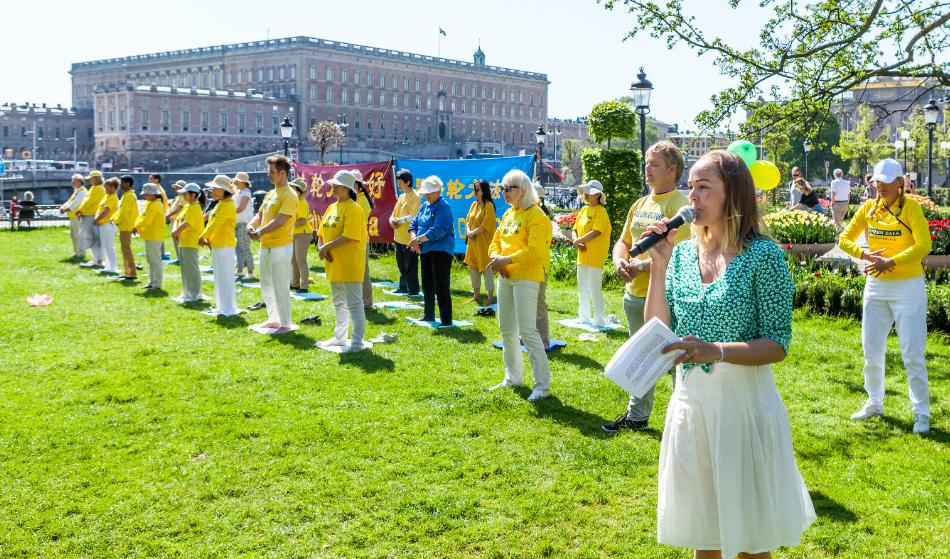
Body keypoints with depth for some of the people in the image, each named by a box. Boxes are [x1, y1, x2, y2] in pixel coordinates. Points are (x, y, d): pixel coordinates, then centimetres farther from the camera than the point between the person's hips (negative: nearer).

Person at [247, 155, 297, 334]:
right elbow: (260, 215, 19)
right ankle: (274, 319, 28)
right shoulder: (270, 194, 15)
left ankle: (285, 324, 4)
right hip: (265, 246, 10)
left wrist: (260, 232, -25)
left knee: (280, 287, -5)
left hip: (280, 246, -9)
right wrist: (251, 225, -1)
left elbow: (280, 221, -22)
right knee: (266, 286, 17)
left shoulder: (289, 195, -13)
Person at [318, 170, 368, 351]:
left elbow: (348, 237, -22)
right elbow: (323, 233, 16)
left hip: (350, 265, -9)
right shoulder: (332, 207, 13)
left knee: (354, 304, -4)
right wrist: (323, 249, -2)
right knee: (339, 303, 19)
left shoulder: (353, 208, -13)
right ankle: (340, 337, 31)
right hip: (334, 264, 9)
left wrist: (327, 247, -16)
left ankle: (357, 342, 2)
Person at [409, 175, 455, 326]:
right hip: (425, 251, 9)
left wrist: (418, 239, -20)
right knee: (427, 286, 17)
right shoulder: (424, 206, 13)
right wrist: (413, 238, -8)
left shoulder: (443, 207, -13)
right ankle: (428, 316, 31)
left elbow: (438, 231, -23)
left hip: (441, 251, -9)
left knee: (441, 287, -9)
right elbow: (414, 224, 12)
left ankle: (446, 321, -4)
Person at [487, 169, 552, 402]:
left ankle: (543, 385, -3)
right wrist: (496, 258, -5)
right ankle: (512, 378, 28)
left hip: (526, 277, -9)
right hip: (505, 276, 9)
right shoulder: (508, 214, 15)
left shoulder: (535, 215, -12)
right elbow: (496, 241, 16)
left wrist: (506, 260, -19)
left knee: (527, 331, -11)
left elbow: (535, 251, -21)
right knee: (506, 329, 14)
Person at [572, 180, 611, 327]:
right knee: (582, 288, 16)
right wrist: (576, 241, -8)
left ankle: (599, 321, -1)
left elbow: (596, 232, -20)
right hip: (582, 256, 9)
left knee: (594, 289, -8)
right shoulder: (583, 210, 14)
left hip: (595, 256, -9)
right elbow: (574, 230, 12)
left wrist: (578, 241, -14)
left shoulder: (600, 211, -10)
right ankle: (584, 317, 27)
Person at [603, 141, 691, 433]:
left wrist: (641, 265, -20)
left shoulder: (678, 205, -13)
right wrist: (620, 261, -2)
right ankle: (637, 415, 34)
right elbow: (623, 241, 19)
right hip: (634, 294, 9)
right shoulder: (639, 205, 14)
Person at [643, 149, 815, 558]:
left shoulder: (763, 255, -11)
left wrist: (716, 351, -28)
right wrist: (658, 265, -7)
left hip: (743, 403, -4)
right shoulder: (682, 253, 4)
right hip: (690, 403, 5)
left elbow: (778, 345, -13)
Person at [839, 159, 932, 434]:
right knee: (871, 350, 12)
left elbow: (924, 246, -20)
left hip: (908, 288, -5)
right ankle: (874, 403, 29)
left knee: (912, 354, -2)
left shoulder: (911, 208, -10)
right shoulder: (868, 208, 4)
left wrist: (891, 262, -27)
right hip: (876, 287, 5)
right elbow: (844, 240, 4)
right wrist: (865, 254, -14)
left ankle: (921, 413, 9)